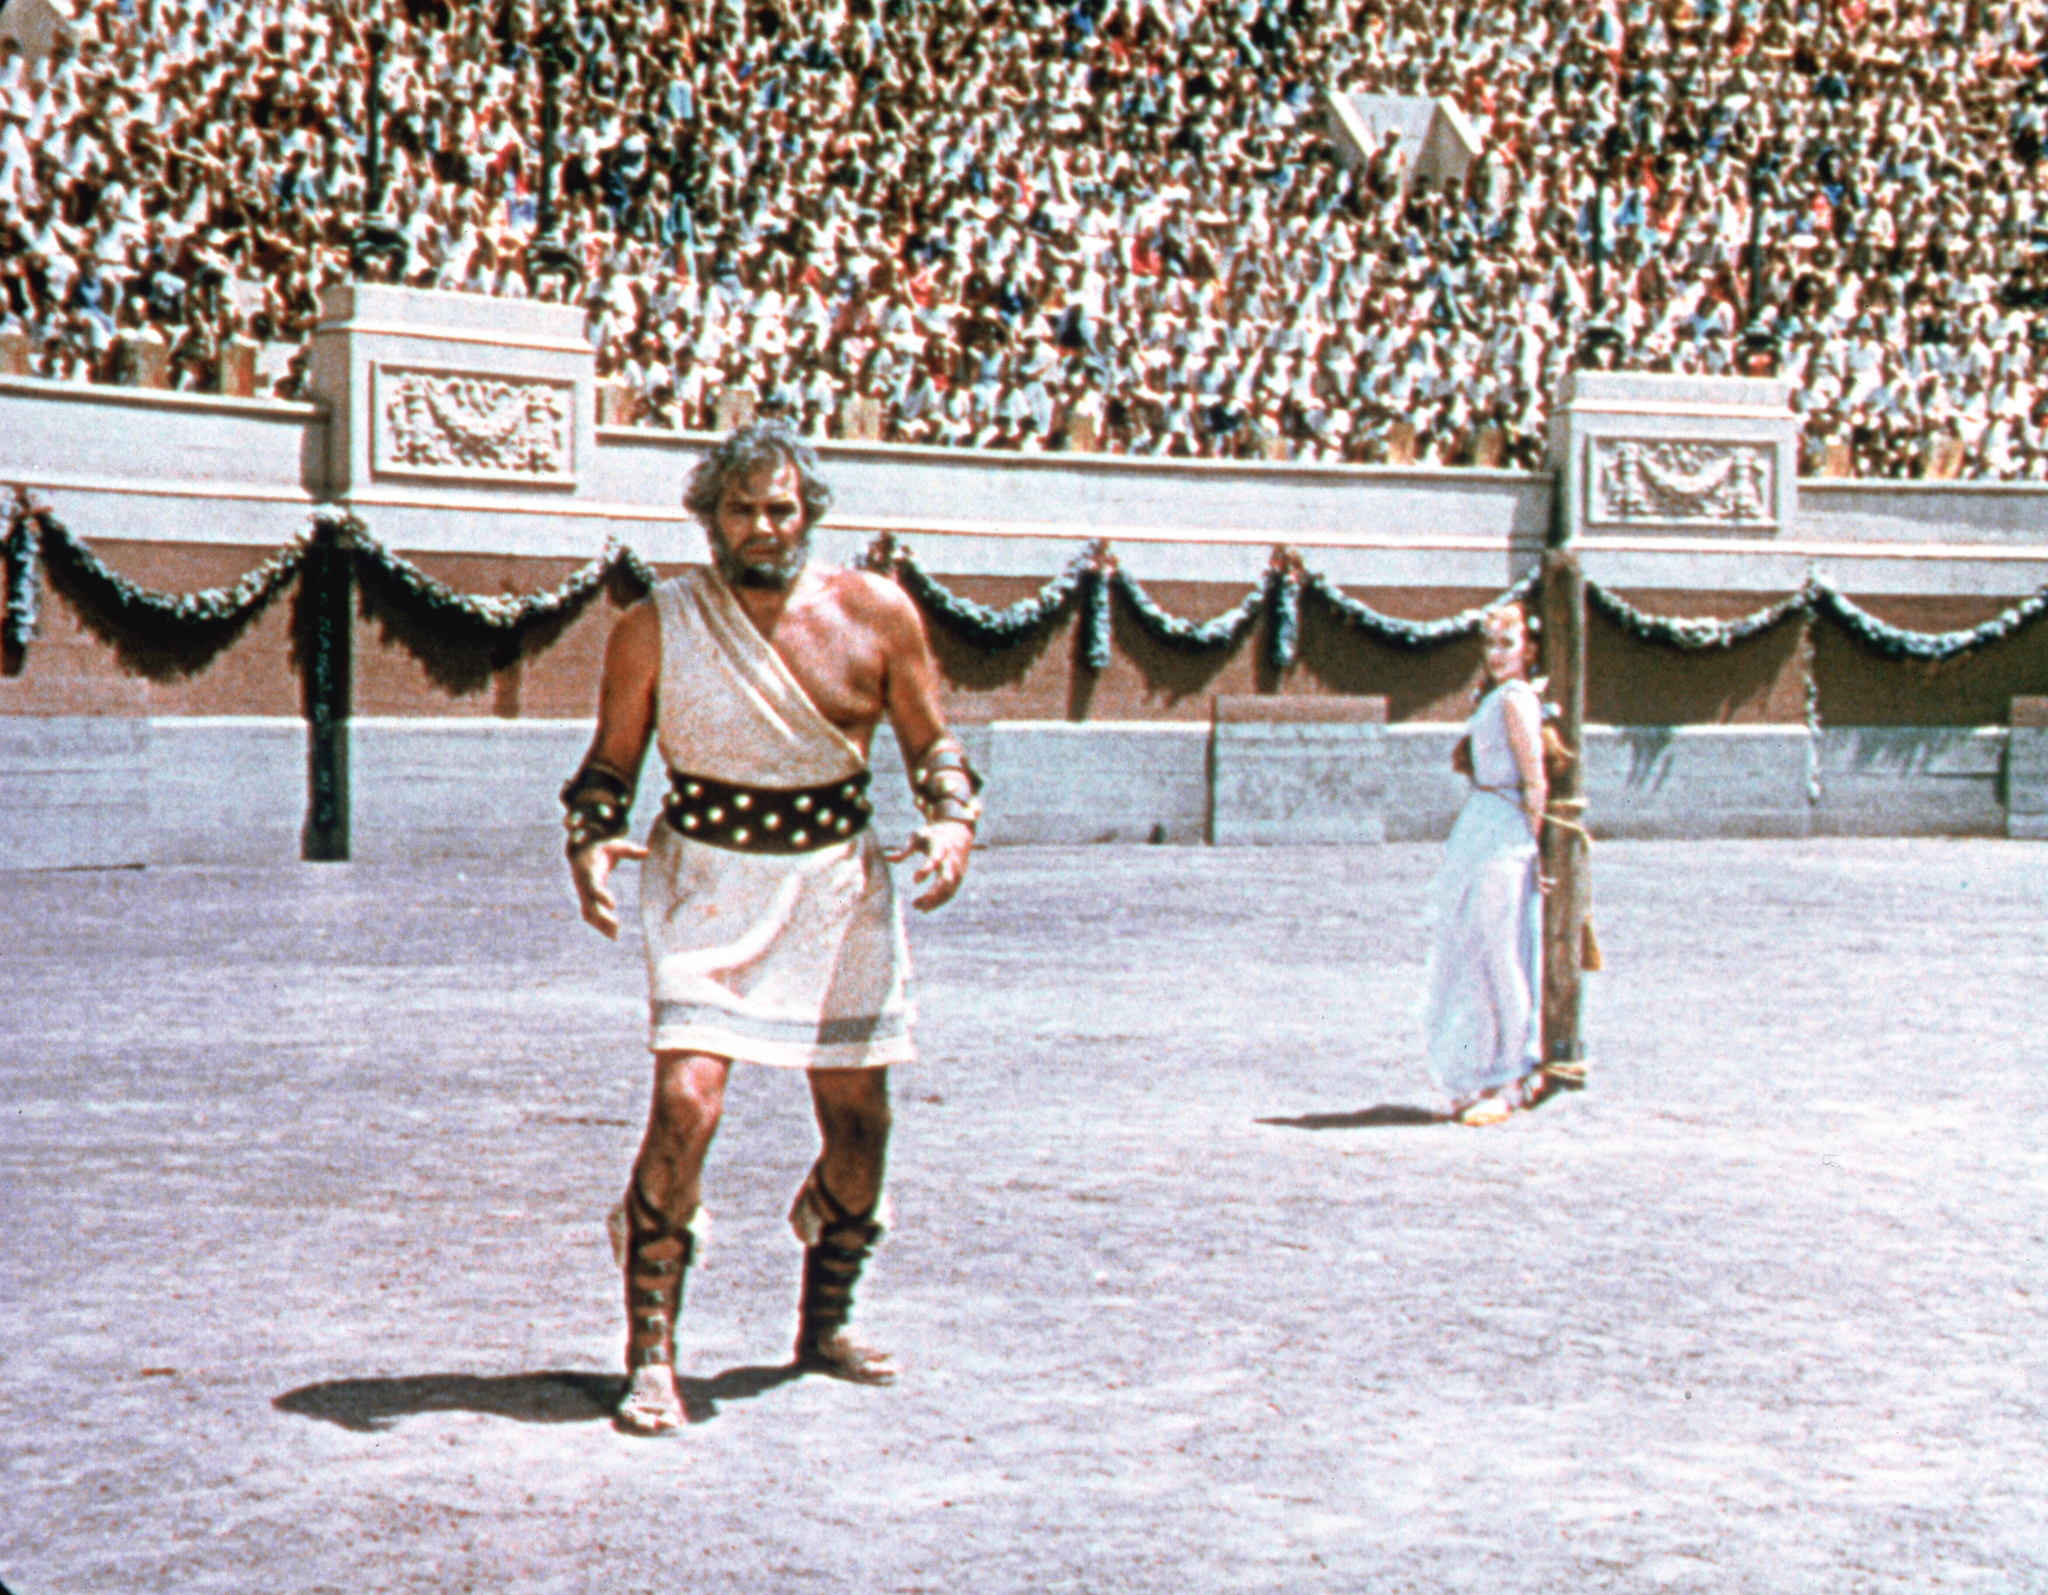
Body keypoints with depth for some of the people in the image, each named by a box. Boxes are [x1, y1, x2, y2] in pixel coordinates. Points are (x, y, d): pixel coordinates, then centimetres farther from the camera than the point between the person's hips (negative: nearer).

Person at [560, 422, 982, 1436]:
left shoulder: (877, 616, -2)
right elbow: (610, 764, 3)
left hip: (840, 886, 3)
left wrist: (954, 821, -10)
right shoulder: (653, 630, -6)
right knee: (686, 1104, -19)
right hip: (707, 885, -3)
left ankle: (824, 1324, 32)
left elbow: (931, 745, 8)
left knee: (858, 1120, 9)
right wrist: (590, 846, -16)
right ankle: (651, 1356, -8)